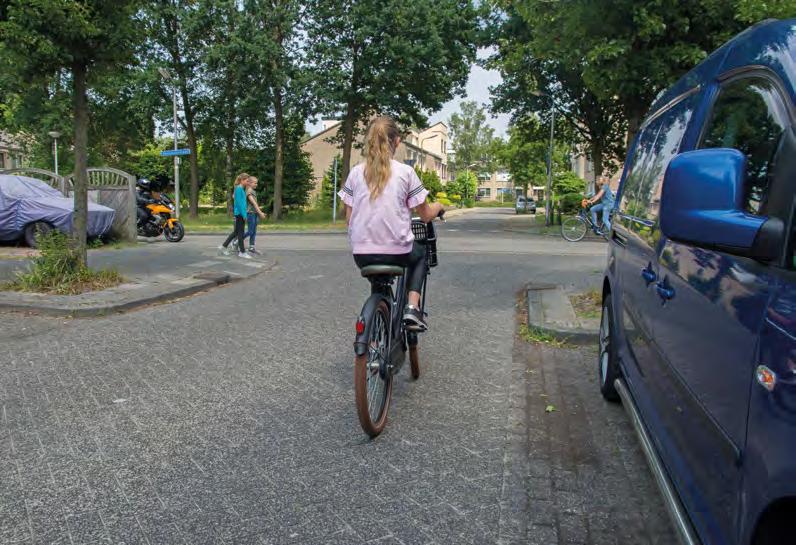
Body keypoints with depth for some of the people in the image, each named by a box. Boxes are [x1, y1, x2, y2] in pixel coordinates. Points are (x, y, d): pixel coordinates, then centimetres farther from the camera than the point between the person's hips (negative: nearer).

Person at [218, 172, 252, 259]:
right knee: (240, 232, -3)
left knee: (236, 232, 14)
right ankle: (242, 252, 3)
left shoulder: (242, 189, 14)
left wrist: (244, 214, 16)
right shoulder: (239, 189, -13)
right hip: (240, 213, -9)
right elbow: (239, 203, -18)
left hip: (241, 214, 9)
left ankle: (223, 246, 21)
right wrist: (244, 215, -19)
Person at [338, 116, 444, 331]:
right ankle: (412, 308, 14)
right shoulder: (405, 172, -4)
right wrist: (437, 207, 23)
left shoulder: (356, 172, 2)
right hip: (397, 250, -2)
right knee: (420, 254, 32)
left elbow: (349, 218, 5)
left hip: (362, 253, 3)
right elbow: (425, 215, 1)